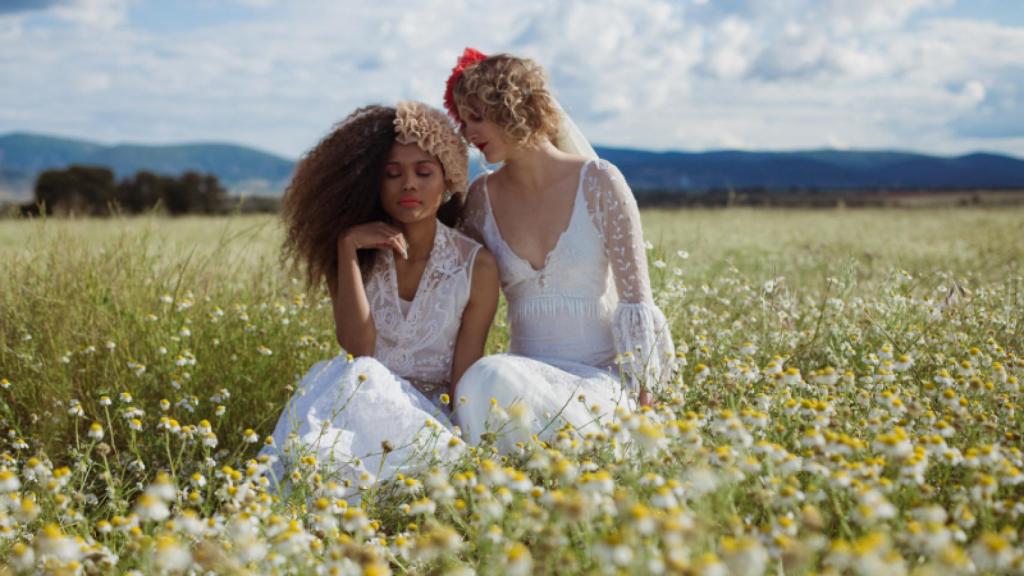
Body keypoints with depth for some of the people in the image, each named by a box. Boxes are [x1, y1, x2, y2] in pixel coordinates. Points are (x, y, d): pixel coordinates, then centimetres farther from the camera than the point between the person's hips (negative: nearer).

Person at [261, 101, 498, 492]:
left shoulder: (476, 266, -2)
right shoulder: (361, 254, 4)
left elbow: (467, 380, -2)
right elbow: (357, 351, -11)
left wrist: (463, 443, -20)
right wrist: (348, 250, -15)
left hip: (432, 417, -2)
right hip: (366, 402, 2)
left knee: (356, 383, -33)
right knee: (338, 376, -33)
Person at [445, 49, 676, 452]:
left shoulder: (598, 182, -5)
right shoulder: (482, 196, 7)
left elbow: (635, 300, -5)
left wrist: (642, 404, -9)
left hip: (599, 378, -3)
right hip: (524, 374, 3)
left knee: (494, 380, -33)